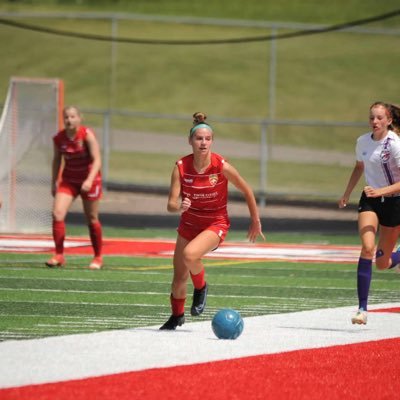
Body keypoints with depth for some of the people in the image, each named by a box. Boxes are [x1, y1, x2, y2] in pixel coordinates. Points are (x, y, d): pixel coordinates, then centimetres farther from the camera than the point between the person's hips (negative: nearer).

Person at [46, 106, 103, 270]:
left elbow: (97, 160, -21)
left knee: (92, 219, 6)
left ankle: (98, 257, 23)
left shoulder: (87, 135, -17)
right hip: (68, 180, 3)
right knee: (57, 214, -14)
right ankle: (59, 256, -6)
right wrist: (54, 182, 9)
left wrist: (89, 180, -34)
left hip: (89, 180, -3)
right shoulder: (59, 138, -6)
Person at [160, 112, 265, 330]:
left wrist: (255, 222, 2)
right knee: (179, 276, 9)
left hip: (215, 223, -3)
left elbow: (246, 191, -5)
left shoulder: (222, 167, -20)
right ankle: (177, 315, 38)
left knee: (189, 255, -32)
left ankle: (201, 288, -1)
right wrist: (179, 207, -41)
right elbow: (171, 204, -18)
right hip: (189, 223, 3)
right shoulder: (181, 167, -15)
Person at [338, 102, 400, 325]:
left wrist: (381, 191, -34)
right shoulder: (363, 142, -1)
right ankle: (363, 308, -22)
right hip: (370, 200, 3)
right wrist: (347, 194, 21)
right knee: (367, 248, -22)